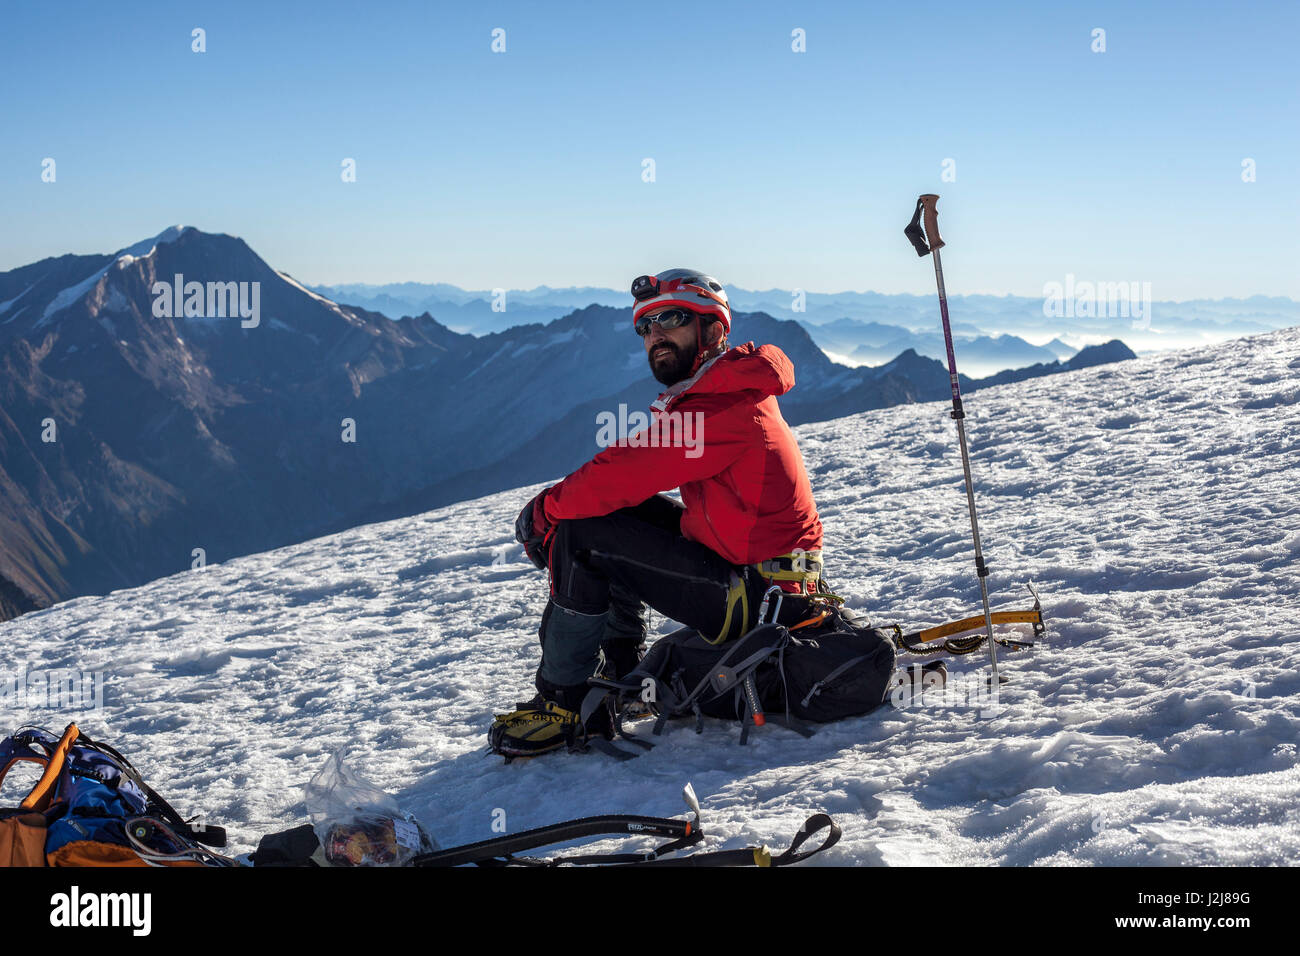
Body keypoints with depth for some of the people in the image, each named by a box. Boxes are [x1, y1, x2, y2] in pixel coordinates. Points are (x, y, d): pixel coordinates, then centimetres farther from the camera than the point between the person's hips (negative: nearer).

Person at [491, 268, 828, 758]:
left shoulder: (723, 407, -20)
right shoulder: (723, 392, 12)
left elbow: (624, 475, -22)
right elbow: (629, 477, 15)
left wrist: (544, 510, -6)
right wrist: (560, 503, 2)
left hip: (760, 601, -10)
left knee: (580, 537, -12)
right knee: (618, 512, 17)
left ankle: (563, 704, -2)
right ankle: (619, 667, 21)